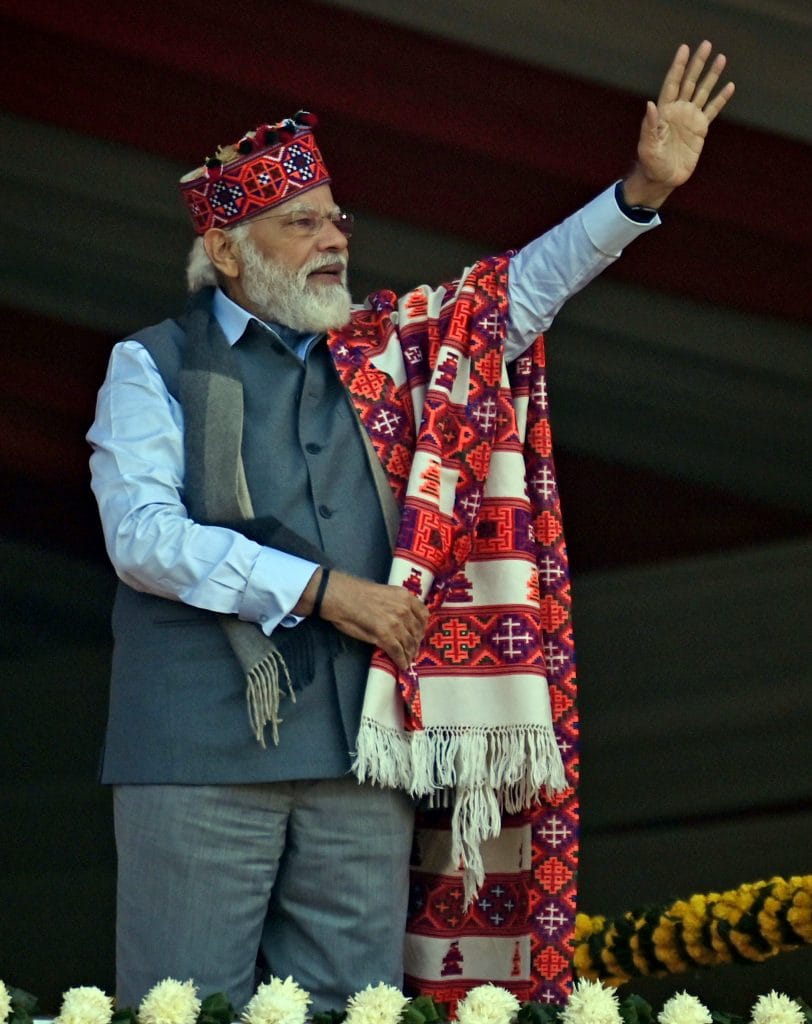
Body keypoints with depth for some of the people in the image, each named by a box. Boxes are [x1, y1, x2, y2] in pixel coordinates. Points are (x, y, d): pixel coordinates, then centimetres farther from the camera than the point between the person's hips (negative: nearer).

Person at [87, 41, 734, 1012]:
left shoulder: (382, 352, 17)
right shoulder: (153, 366, 5)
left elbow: (521, 288, 17)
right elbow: (142, 536, -7)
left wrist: (642, 189, 5)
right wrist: (319, 590, -11)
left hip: (363, 749, 4)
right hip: (205, 750, -4)